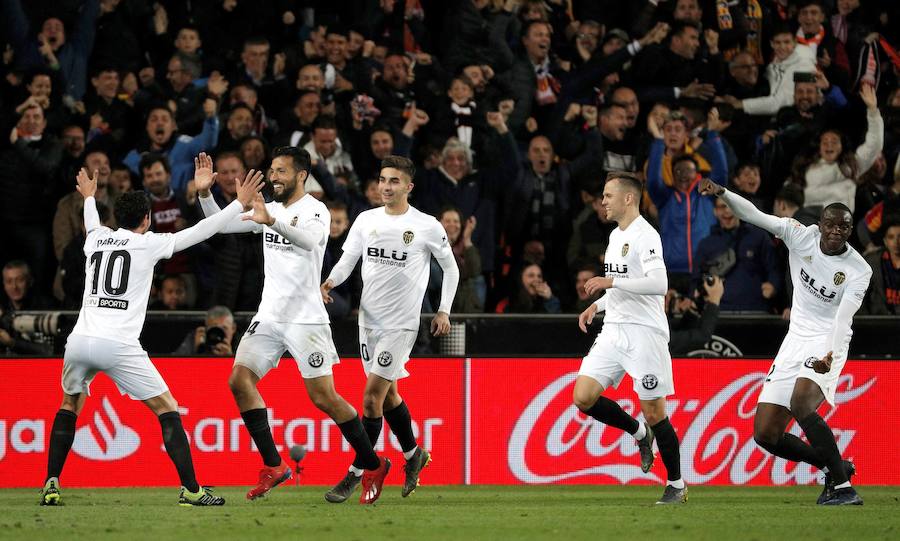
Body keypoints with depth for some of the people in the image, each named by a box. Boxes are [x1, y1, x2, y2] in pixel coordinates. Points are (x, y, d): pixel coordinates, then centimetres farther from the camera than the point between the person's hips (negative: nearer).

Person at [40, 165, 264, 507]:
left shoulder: (96, 240, 17)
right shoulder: (148, 244, 4)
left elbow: (93, 225, 43)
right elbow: (200, 232, 7)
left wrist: (89, 198, 65)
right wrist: (240, 203, 17)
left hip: (80, 341, 5)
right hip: (118, 346, -5)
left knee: (69, 406, 26)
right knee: (167, 410, 4)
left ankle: (50, 487, 15)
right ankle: (191, 489, -3)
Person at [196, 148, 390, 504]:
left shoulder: (315, 210, -11)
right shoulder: (270, 209, 12)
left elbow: (309, 239, -34)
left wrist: (271, 222, -50)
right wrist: (204, 194, -4)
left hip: (305, 319, -7)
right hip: (269, 315, 7)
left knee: (324, 398, -9)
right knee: (240, 381, -5)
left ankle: (372, 466, 8)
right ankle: (273, 467, 3)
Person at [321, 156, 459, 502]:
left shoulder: (427, 227, -5)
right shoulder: (366, 220, 5)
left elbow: (450, 267, 6)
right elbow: (347, 259, 5)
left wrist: (444, 311, 2)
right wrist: (330, 282, -16)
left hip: (400, 324, -5)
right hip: (368, 318, 5)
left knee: (372, 397, -11)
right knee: (388, 394, 15)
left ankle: (356, 474, -6)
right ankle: (413, 455, 36)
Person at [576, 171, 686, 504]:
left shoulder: (645, 235, -13)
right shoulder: (616, 235, 16)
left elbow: (659, 284, -26)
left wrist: (610, 281, -25)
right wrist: (597, 305, 16)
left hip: (644, 332, -8)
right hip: (614, 331, 8)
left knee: (653, 412, -4)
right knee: (583, 397, -5)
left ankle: (676, 485, 10)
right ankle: (638, 432, 18)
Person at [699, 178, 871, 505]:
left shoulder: (858, 270, -14)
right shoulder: (802, 236, -3)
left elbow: (844, 316, -27)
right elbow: (755, 216, -3)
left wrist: (831, 355, -43)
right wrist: (722, 194, -19)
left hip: (828, 342, -6)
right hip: (796, 341, 6)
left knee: (801, 405, -34)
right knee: (765, 434, 1)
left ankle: (842, 487, -26)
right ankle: (834, 466, 21)